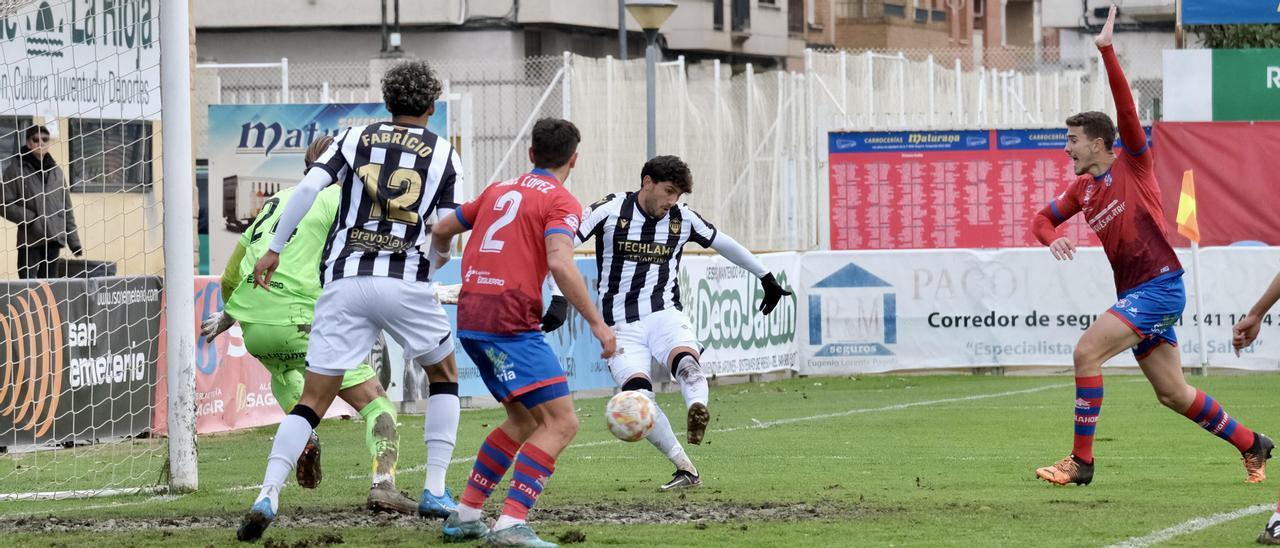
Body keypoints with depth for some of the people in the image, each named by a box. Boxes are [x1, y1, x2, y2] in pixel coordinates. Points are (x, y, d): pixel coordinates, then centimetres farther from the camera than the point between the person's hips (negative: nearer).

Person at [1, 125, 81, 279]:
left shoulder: (56, 171, 14)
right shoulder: (16, 169, 0)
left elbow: (67, 209, 16)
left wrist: (75, 243, 11)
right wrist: (32, 219, -14)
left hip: (54, 239, 4)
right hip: (30, 239, -4)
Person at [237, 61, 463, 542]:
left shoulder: (357, 138, 12)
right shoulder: (444, 154, 10)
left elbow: (308, 187, -2)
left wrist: (275, 249, 2)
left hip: (344, 281, 1)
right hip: (406, 281, -1)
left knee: (313, 398, 2)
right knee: (444, 374, 23)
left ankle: (268, 496, -15)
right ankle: (436, 491, 15)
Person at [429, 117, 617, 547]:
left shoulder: (500, 190, 19)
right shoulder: (560, 202, -3)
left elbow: (441, 230, 28)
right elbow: (560, 263, -19)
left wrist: (438, 256, 51)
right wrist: (597, 323, -17)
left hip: (470, 318, 8)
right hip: (511, 322, -8)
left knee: (524, 419, 22)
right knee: (561, 422, -10)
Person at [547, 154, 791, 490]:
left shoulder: (682, 218, 7)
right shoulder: (610, 210, -4)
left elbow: (724, 244, 23)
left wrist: (766, 278, 32)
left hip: (664, 313, 1)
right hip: (621, 323, -1)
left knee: (686, 360, -35)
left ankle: (698, 411, -63)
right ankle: (686, 470, -12)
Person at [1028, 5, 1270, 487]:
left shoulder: (1133, 164, -4)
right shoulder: (1082, 190, 15)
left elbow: (1126, 109, -15)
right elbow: (1042, 218, 23)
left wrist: (1107, 52, -22)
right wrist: (1053, 239, 0)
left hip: (1159, 286, -8)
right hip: (1134, 294, 8)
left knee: (1087, 352, -20)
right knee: (1173, 394, 10)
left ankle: (1081, 461, -18)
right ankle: (1252, 445, 27)